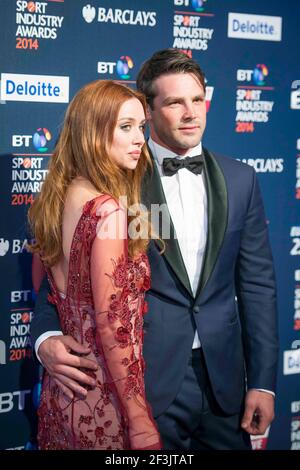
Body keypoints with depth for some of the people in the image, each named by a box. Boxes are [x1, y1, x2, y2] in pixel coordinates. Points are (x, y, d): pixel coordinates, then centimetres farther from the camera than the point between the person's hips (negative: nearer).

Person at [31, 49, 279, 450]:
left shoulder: (240, 180, 5)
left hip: (224, 380, 4)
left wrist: (263, 382, 3)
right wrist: (46, 337, -22)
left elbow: (257, 283, 6)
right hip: (148, 380, -3)